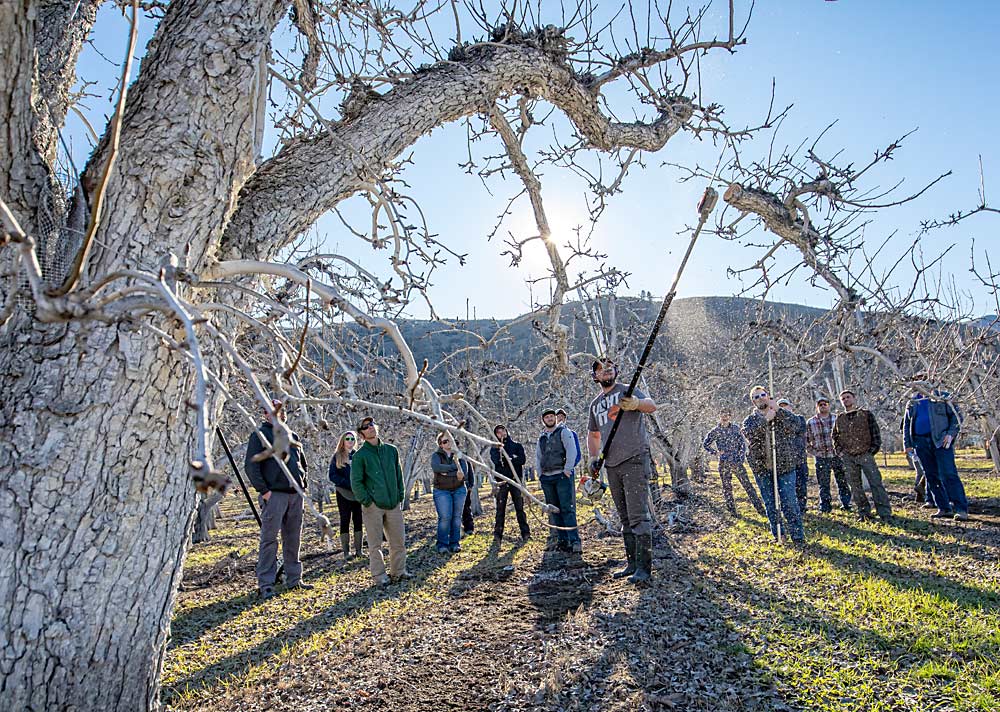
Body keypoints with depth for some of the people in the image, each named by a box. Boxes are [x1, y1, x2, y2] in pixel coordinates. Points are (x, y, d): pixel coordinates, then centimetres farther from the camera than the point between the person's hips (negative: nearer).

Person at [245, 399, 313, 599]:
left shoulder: (293, 437, 18)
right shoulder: (260, 435, -1)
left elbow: (303, 463, 27)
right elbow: (250, 465, -8)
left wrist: (302, 483, 13)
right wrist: (263, 490, -14)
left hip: (295, 494, 6)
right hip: (274, 495, -6)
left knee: (293, 539, 11)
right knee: (269, 539, -5)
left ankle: (294, 579, 21)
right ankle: (265, 584, 2)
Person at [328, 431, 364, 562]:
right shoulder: (337, 457, 3)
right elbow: (332, 476, -4)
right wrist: (349, 484, -14)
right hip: (344, 493, -2)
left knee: (358, 521, 3)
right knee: (345, 521, 0)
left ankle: (358, 550, 8)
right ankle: (346, 552, 1)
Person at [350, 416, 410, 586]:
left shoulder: (391, 450, 10)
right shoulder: (360, 455, -3)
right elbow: (356, 482, -6)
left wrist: (400, 497, 9)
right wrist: (367, 501, -12)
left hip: (393, 505, 4)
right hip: (373, 506, -4)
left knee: (399, 540, 9)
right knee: (375, 543, 3)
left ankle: (398, 570, 25)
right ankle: (379, 575, 14)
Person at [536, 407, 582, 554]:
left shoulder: (564, 432, 4)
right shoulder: (541, 438, 19)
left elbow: (571, 451, -6)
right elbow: (538, 458, 24)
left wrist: (567, 470, -14)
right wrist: (540, 474, 13)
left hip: (562, 475, -6)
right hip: (546, 478, 6)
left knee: (567, 508, -12)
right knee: (554, 510, 6)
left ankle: (574, 540, -14)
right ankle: (562, 540, 11)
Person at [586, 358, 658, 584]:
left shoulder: (627, 391, 1)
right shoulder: (595, 404, 18)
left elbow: (652, 406, -17)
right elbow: (593, 434, 28)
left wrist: (635, 403, -39)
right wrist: (593, 458, 13)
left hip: (634, 460, -7)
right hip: (612, 465, 7)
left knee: (638, 515, -12)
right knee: (625, 518, 12)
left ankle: (644, 568, -10)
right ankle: (632, 564, 20)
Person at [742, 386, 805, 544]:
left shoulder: (782, 415, 6)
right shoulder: (750, 420, 6)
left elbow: (794, 427, -14)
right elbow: (748, 433, -16)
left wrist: (778, 410, -22)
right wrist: (765, 419, -25)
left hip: (784, 467, -1)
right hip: (762, 469, 2)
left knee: (789, 503, -5)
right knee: (770, 505, 10)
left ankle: (798, 536, 6)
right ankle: (777, 536, 23)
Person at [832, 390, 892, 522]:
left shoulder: (866, 414, 4)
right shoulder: (839, 419, 12)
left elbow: (876, 432, 3)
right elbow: (835, 437, 19)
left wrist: (873, 449, -5)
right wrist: (839, 451, 6)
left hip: (866, 455, -3)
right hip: (848, 458, 3)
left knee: (876, 483, -7)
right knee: (855, 486, 5)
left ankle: (885, 513, -3)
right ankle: (864, 512, 15)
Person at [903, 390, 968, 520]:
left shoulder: (942, 397, 4)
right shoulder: (912, 403, 15)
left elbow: (956, 416, 2)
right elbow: (906, 424, 18)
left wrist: (951, 434, -12)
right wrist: (908, 444, 12)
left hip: (941, 440, -4)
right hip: (921, 443, 4)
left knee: (948, 474, -11)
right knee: (931, 477, 5)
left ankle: (961, 509, -8)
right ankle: (944, 508, 12)